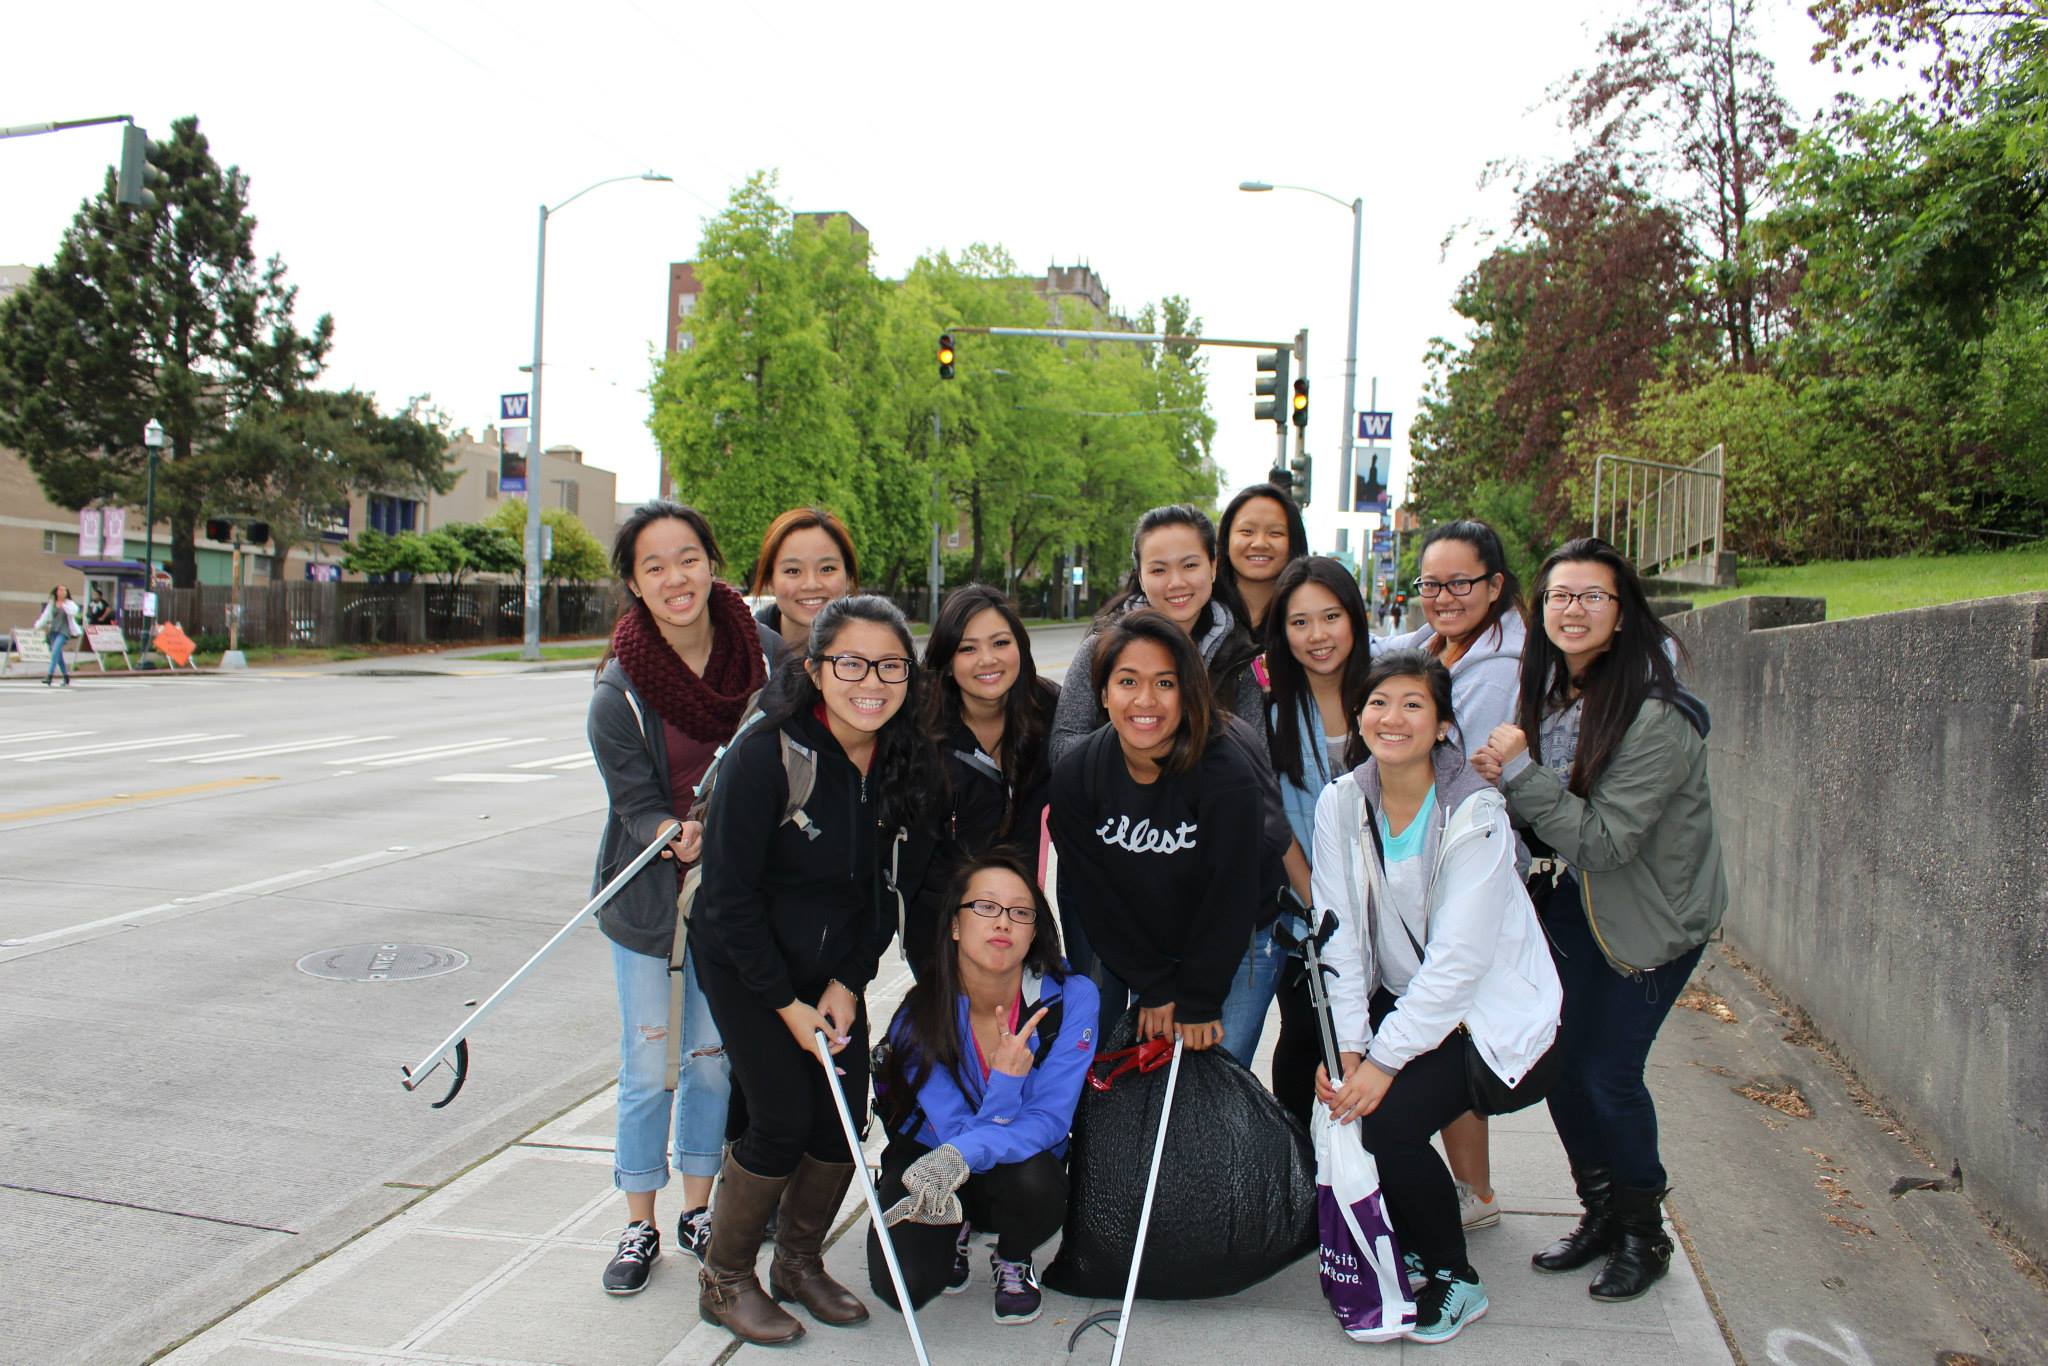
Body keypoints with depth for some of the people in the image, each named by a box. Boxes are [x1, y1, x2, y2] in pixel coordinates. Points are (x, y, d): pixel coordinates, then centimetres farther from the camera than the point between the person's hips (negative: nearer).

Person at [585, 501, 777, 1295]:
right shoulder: (620, 690, -16)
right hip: (647, 895, -2)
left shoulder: (762, 654, -10)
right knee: (648, 1068, 7)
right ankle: (640, 1227, 26)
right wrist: (676, 836, -34)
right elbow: (637, 803, -14)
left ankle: (699, 1210, 32)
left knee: (713, 1056, 13)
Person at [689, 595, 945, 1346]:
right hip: (744, 962, -5)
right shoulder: (766, 753, -25)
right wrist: (786, 1003, -16)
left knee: (846, 1115, 4)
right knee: (784, 1117, -7)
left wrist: (848, 983, -7)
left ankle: (800, 1262, 28)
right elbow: (729, 892, -20)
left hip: (835, 965, 5)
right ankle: (724, 1278, 17)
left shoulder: (905, 760, -9)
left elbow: (885, 886, 1)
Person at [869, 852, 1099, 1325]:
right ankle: (953, 1228, 12)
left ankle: (1013, 1259, 3)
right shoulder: (920, 1015, -21)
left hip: (1023, 1165, 0)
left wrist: (962, 1155, -41)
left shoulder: (1070, 997, -21)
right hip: (929, 1157, 0)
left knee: (1036, 1180, -35)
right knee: (900, 1285, -24)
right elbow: (956, 1134, -25)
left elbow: (1048, 1120, -24)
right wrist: (1006, 1076, -42)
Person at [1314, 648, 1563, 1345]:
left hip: (1488, 1016, -5)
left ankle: (1453, 1280, 5)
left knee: (1387, 1119, -22)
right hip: (1399, 1000, 5)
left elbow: (1458, 958, -23)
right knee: (1331, 1094, -14)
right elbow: (1340, 934, -8)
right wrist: (1346, 1046, -17)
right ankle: (1401, 1251, 15)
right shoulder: (1341, 803, -4)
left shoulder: (1475, 813, -19)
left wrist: (1384, 1059, -25)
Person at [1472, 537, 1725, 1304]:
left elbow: (1604, 841, -28)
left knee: (1607, 1072, -4)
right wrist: (1502, 780, -10)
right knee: (1558, 1059, 5)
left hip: (1654, 910, -6)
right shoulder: (1549, 691, -3)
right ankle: (1601, 1214, 27)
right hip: (1578, 896, 6)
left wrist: (1520, 774, -28)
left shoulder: (1656, 718, -26)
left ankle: (1643, 1234, 21)